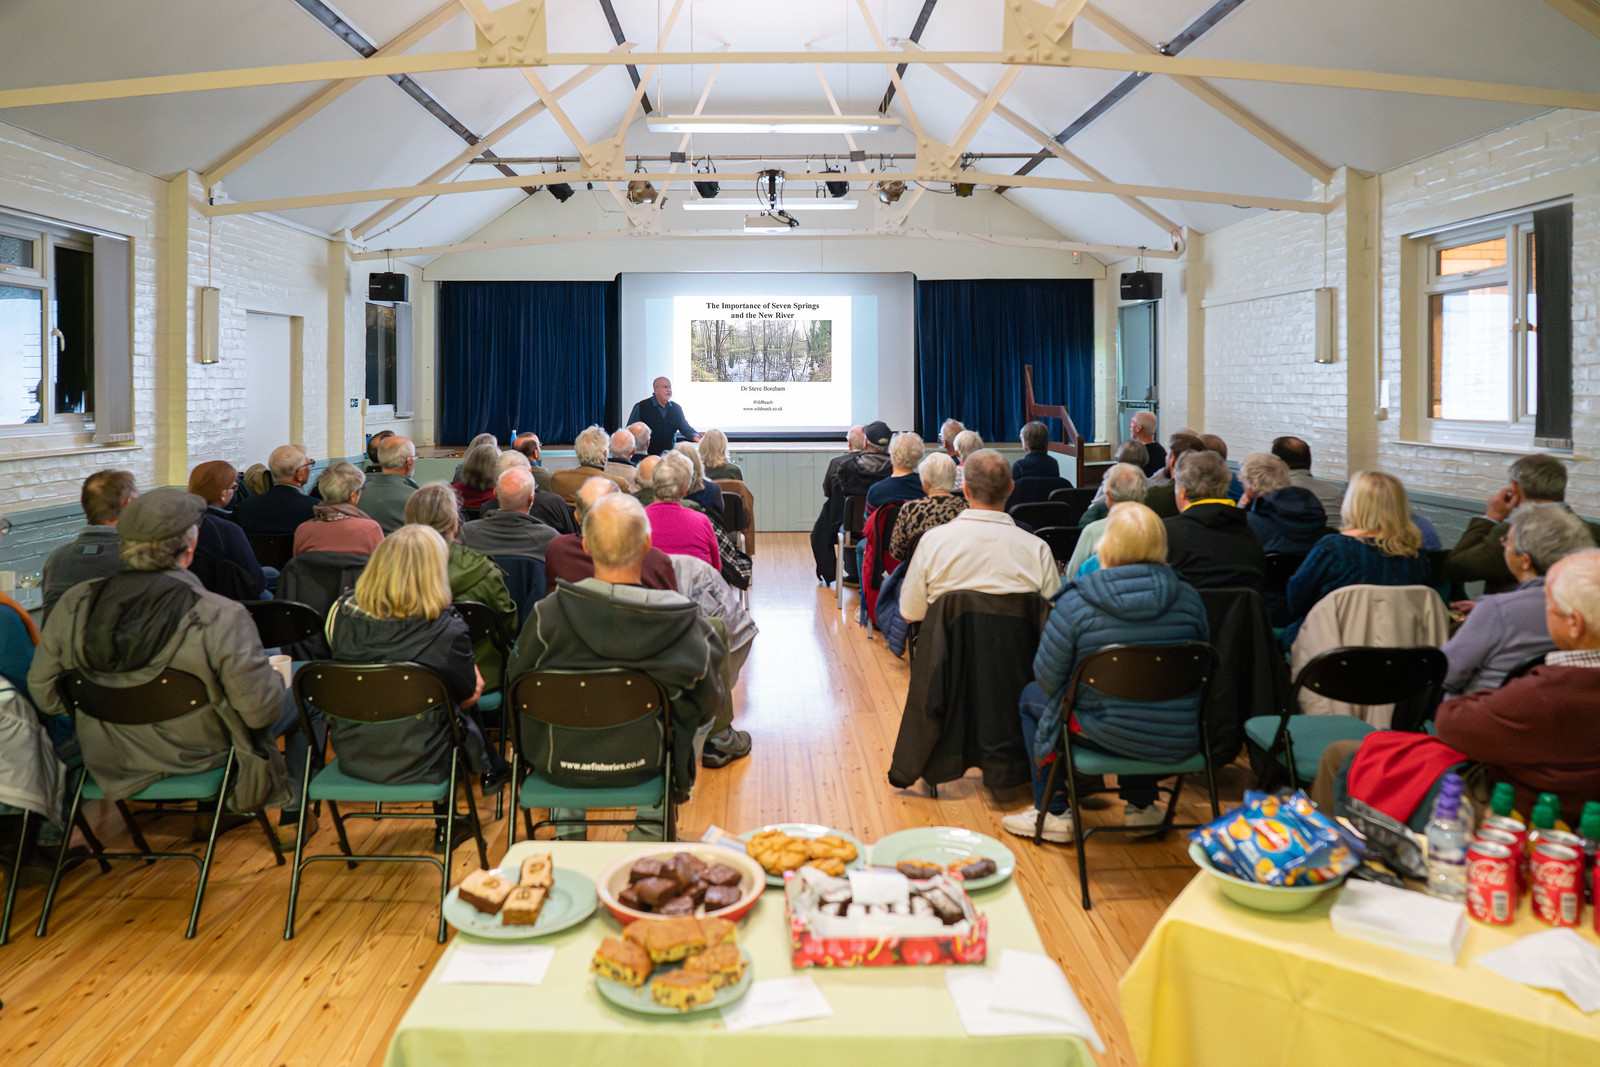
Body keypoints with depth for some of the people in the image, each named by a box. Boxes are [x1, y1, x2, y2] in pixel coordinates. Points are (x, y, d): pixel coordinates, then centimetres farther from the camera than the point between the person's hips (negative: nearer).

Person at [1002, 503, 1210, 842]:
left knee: (1032, 697, 23)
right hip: (1179, 742, 4)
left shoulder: (1075, 602, -15)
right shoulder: (1188, 597, -4)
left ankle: (1053, 813, 25)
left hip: (1107, 737, -4)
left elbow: (1048, 678, -8)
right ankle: (1142, 804, 40)